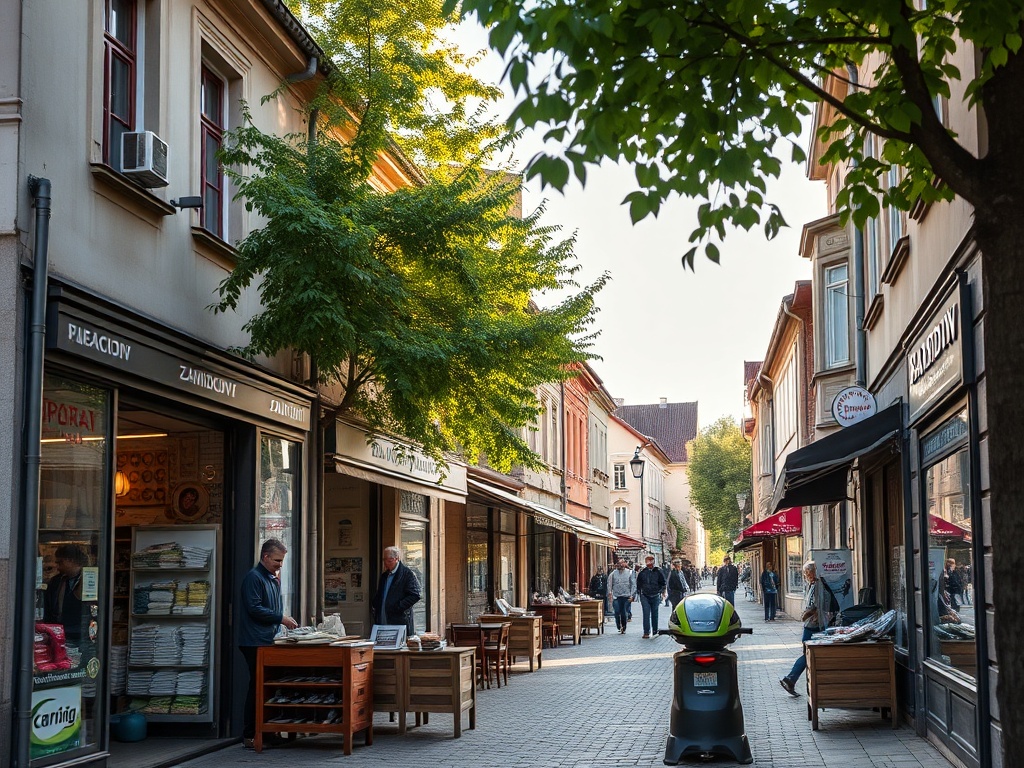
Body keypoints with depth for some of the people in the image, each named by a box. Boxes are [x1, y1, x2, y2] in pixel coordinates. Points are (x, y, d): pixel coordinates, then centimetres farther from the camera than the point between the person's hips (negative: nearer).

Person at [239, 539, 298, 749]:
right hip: (255, 642, -9)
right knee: (257, 686, -7)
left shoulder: (273, 578, 19)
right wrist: (281, 618, -17)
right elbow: (254, 608, -18)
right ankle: (249, 736, -2)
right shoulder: (254, 577, -10)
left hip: (268, 641, 9)